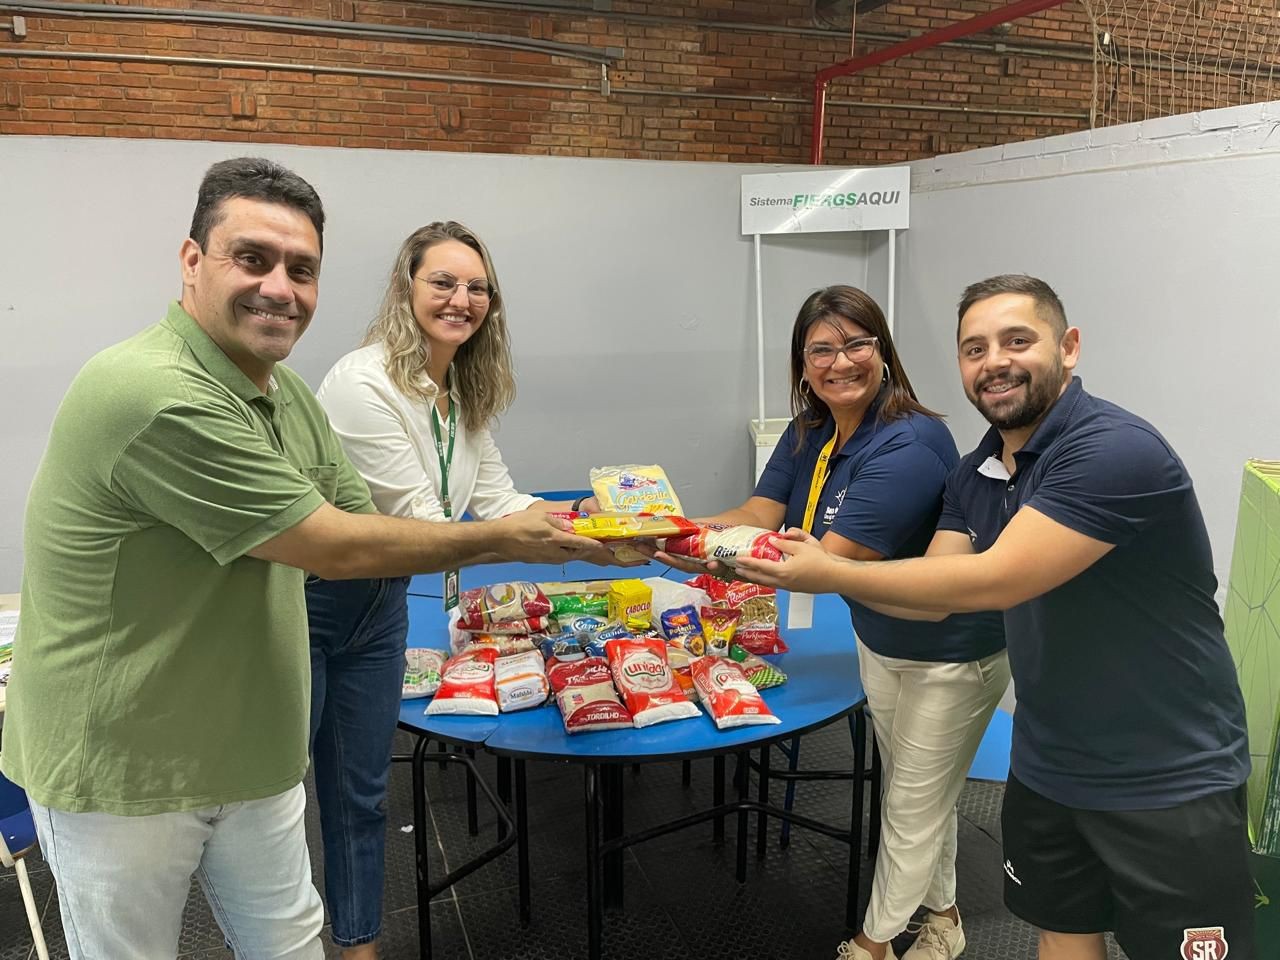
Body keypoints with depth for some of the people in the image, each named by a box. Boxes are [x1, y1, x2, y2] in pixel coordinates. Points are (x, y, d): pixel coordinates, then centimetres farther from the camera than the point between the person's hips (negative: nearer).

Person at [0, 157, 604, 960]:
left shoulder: (284, 391, 1)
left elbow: (366, 523, 4)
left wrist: (531, 541, -4)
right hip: (120, 773, -7)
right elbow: (339, 548, -24)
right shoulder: (157, 397, -28)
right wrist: (503, 539, -13)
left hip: (248, 757, 7)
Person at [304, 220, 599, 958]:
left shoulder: (466, 392, 2)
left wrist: (576, 514, -15)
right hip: (305, 601, -7)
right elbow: (417, 522, -26)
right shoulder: (364, 384, -24)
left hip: (379, 604, 8)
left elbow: (497, 500, 1)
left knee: (361, 791, 19)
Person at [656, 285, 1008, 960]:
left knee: (915, 806, 12)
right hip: (878, 639, 8)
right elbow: (757, 518, -12)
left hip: (951, 654, -8)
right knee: (907, 787, 25)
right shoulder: (809, 434, -4)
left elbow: (829, 562, -37)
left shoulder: (909, 444, -31)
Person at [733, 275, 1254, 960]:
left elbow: (993, 581, -29)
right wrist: (808, 564, -12)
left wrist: (831, 574, -23)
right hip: (1047, 768, 7)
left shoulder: (1116, 451, -25)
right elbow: (934, 594, 1)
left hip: (1169, 785, -6)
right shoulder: (975, 474, 2)